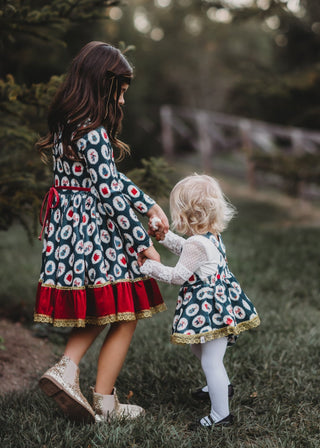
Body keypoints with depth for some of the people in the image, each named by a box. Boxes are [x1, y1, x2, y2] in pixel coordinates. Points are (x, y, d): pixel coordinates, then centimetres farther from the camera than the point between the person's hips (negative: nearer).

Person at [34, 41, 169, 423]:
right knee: (125, 317, 7)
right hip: (96, 231, -9)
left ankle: (66, 367, 10)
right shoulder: (93, 134, -22)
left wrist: (149, 204, 15)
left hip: (68, 228, 9)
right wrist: (144, 245, -11)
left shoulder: (64, 125, 7)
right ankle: (104, 405, 17)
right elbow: (111, 196, -21)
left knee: (95, 311, 25)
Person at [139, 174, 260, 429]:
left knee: (211, 361, -1)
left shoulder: (197, 243, -24)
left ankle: (221, 415, 9)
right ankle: (222, 385, 47)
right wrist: (165, 237, 28)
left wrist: (149, 266, -5)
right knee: (198, 346, 29)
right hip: (219, 298, 11)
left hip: (208, 307, -11)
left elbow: (178, 276, -16)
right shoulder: (212, 235, 5)